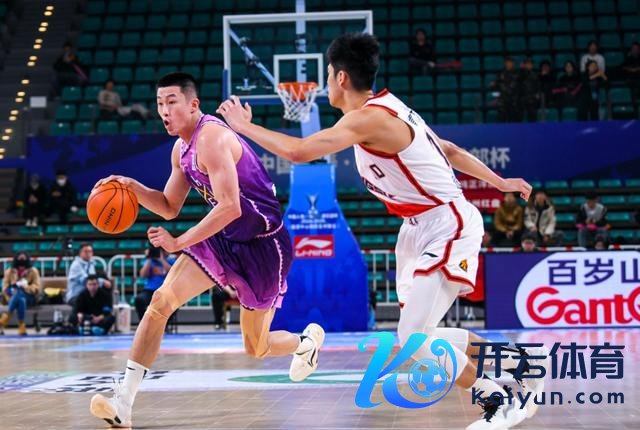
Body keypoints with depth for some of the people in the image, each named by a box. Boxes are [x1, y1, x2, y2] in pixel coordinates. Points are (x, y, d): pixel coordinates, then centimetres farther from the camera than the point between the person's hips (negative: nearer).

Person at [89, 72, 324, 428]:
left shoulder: (212, 138, -24)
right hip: (223, 238, 8)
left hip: (262, 244, -8)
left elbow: (230, 207, -32)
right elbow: (170, 207, 15)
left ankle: (308, 340, 42)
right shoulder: (181, 149, 5)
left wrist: (179, 243, -28)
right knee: (162, 300, -11)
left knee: (256, 348, 6)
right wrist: (133, 188, -3)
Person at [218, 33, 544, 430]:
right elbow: (449, 150, 18)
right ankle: (517, 362, 25)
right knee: (418, 333, 11)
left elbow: (298, 151, -27)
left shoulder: (369, 117, -20)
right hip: (425, 226, 10)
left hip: (449, 229, -10)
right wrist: (499, 182, 25)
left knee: (414, 337, -13)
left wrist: (244, 126, -13)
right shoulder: (387, 109, 11)